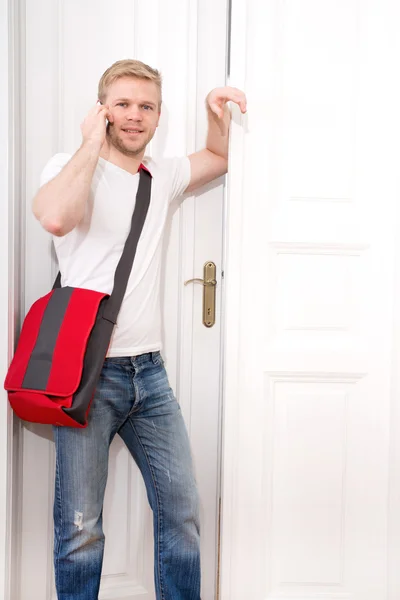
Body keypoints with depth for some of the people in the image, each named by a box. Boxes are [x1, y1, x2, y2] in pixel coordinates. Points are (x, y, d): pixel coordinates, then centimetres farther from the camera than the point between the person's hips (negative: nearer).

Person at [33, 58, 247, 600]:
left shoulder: (162, 175, 15)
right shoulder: (71, 167, -2)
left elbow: (218, 159, 34)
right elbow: (55, 217, -26)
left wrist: (218, 113, 13)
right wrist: (92, 145, -12)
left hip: (148, 371, 6)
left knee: (182, 509, 9)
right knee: (81, 526, 1)